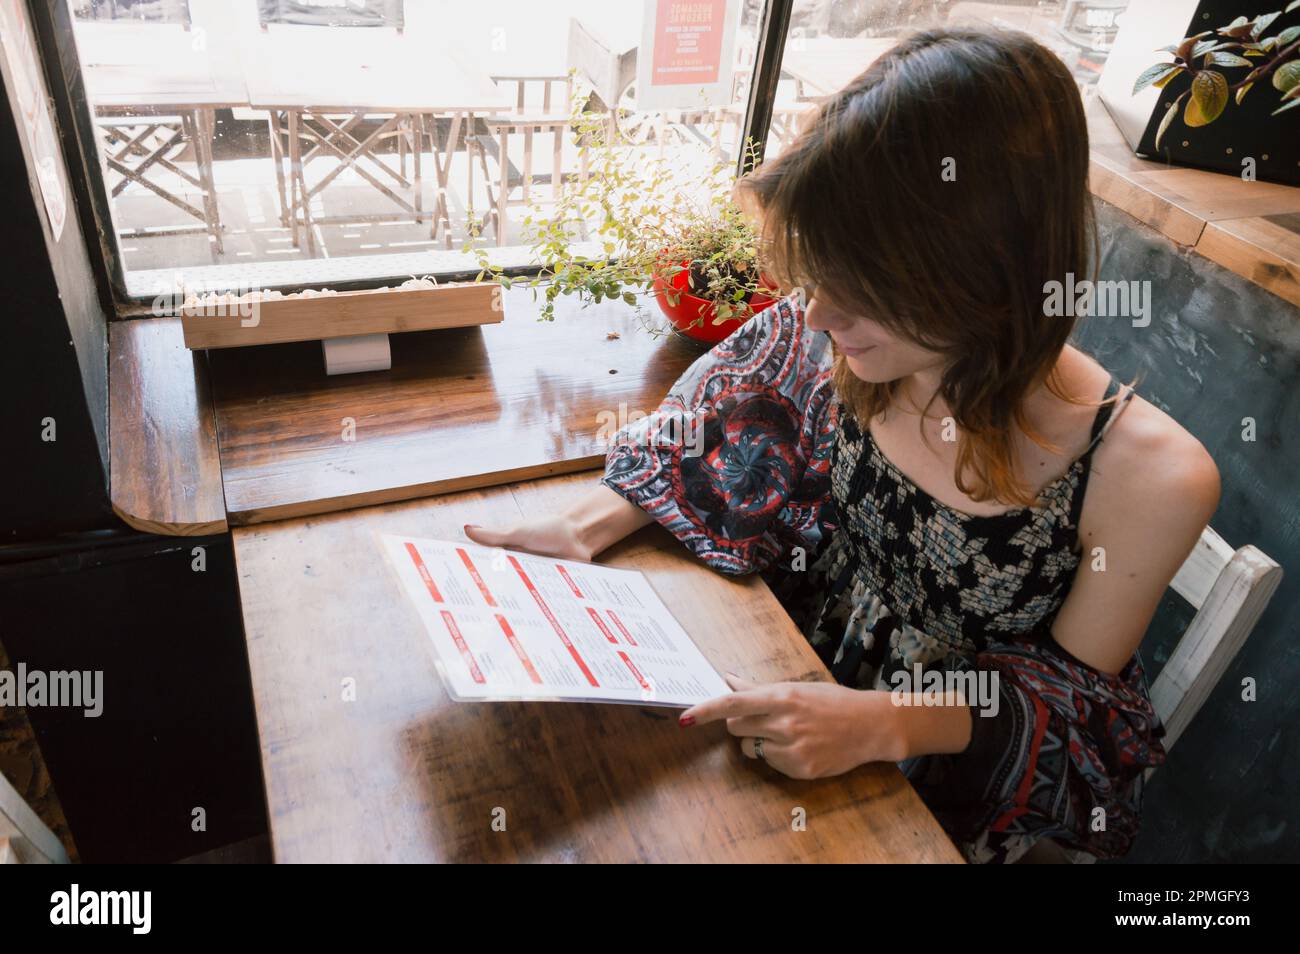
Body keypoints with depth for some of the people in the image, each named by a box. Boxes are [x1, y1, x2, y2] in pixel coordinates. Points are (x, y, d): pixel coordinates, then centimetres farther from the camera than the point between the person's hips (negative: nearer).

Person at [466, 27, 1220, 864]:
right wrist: (590, 525, -13)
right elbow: (718, 439, -1)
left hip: (953, 776, -3)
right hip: (801, 678, 4)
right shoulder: (841, 339, -20)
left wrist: (891, 725, -29)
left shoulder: (1150, 479, -29)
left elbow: (1078, 690, -14)